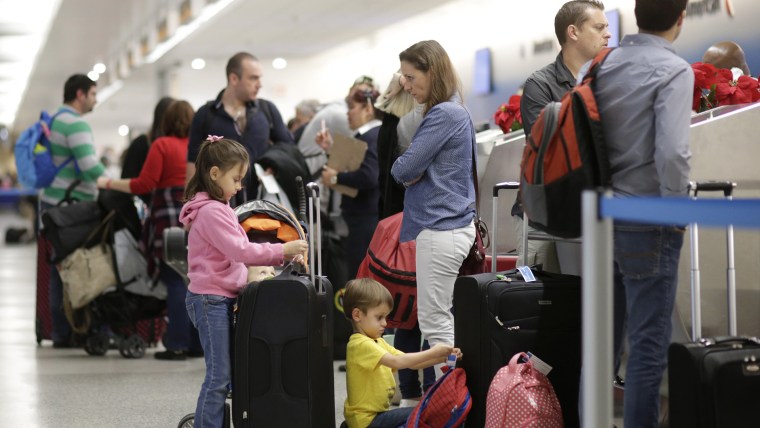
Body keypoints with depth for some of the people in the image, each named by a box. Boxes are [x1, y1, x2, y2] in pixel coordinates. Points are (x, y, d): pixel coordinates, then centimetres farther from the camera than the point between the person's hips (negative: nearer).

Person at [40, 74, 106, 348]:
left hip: (51, 200, 10)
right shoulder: (76, 125, -14)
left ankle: (60, 333, 13)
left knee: (59, 269, 10)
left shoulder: (53, 120, 17)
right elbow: (90, 167, -23)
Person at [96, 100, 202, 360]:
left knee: (176, 282, -3)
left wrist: (108, 183, 1)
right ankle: (197, 343, 12)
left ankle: (177, 344, -4)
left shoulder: (162, 145, -4)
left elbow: (144, 185, -9)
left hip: (172, 219, -4)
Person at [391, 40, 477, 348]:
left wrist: (403, 170, 4)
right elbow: (407, 173, 19)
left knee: (435, 323, -7)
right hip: (452, 223, 10)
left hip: (441, 228, -10)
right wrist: (411, 173, -2)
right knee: (441, 322, 12)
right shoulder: (456, 111, 16)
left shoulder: (444, 114, -15)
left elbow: (403, 170, -17)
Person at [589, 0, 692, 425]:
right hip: (648, 224, -6)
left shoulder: (604, 67, 7)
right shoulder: (673, 71, -12)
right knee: (649, 346, -1)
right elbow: (672, 151, -22)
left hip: (603, 216, 6)